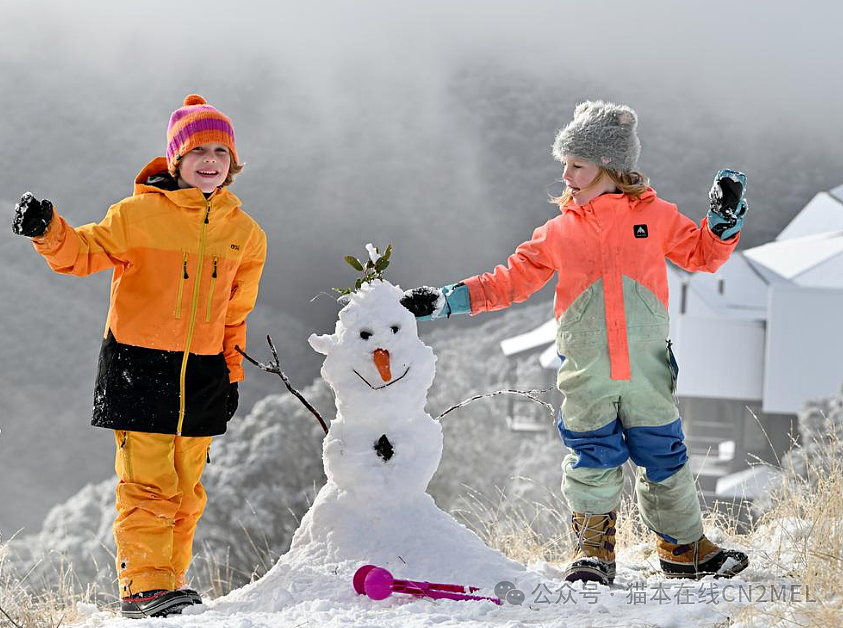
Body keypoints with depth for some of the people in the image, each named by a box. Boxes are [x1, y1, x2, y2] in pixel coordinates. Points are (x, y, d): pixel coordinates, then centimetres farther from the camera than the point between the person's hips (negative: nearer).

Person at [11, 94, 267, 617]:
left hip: (203, 373, 4)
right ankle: (143, 584, -8)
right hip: (139, 364, -4)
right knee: (148, 484, -10)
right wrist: (48, 230, -24)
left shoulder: (243, 232, 10)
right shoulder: (138, 215, -5)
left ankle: (172, 578, 16)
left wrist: (232, 372, 16)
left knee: (186, 488, 8)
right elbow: (84, 253, -5)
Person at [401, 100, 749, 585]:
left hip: (647, 370, -1)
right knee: (593, 460, -1)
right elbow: (511, 281, 11)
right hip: (586, 376, 1)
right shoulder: (559, 232, 7)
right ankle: (594, 550, 12)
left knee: (665, 458, 5)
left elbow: (702, 254, 15)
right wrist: (450, 300, 4)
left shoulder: (655, 216, 4)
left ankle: (685, 546, 21)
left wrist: (727, 220, -3)